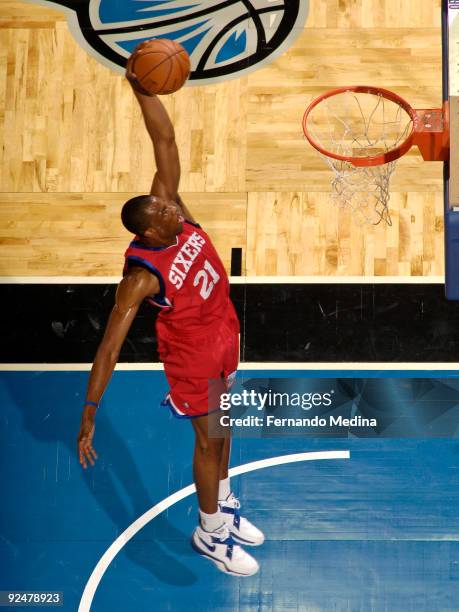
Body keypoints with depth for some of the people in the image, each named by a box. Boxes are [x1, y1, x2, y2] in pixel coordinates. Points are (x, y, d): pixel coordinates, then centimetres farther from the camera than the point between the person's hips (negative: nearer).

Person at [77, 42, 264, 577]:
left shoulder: (168, 207, -20)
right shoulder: (141, 276, -35)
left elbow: (164, 139, -20)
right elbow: (110, 346, -35)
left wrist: (141, 89, -34)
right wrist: (90, 413, -37)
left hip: (224, 330, 7)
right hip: (192, 350, -7)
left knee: (222, 424, 24)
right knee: (208, 438, 10)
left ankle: (222, 504, 47)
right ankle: (209, 532, 32)